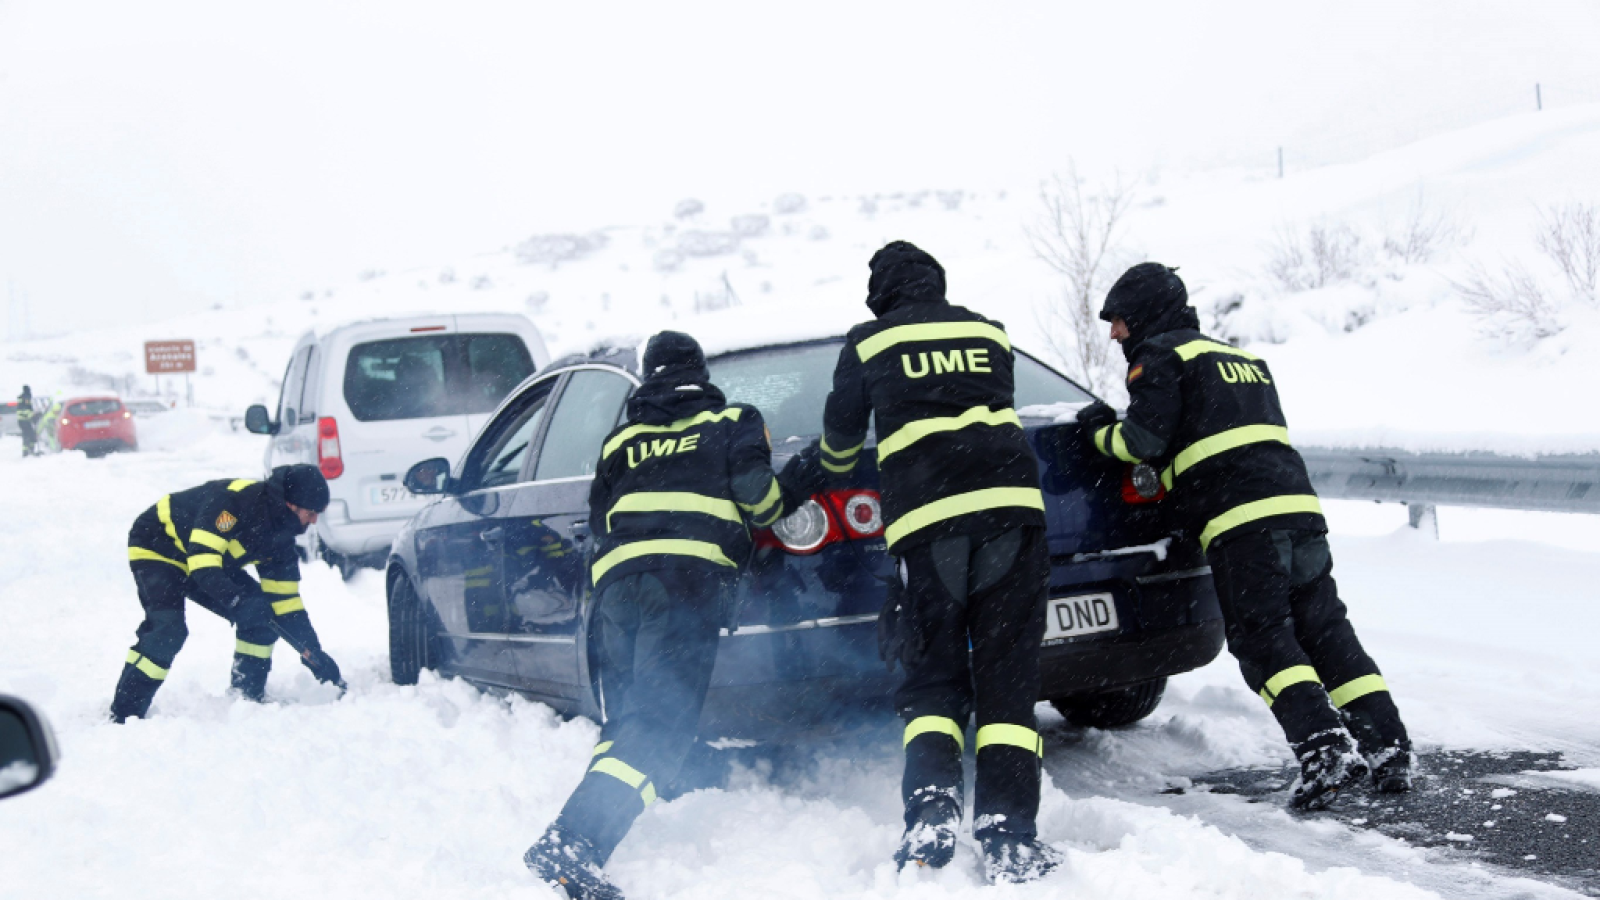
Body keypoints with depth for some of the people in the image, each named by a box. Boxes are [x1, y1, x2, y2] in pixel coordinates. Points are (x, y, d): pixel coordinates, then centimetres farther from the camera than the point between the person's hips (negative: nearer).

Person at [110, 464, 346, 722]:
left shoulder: (279, 535, -8)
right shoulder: (234, 499, -33)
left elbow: (285, 602, -3)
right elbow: (201, 561, -38)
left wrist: (315, 655, -8)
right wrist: (239, 601, -46)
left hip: (209, 560, 8)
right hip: (156, 547, -8)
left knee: (261, 616, -5)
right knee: (168, 628, -27)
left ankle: (248, 700, 6)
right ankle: (123, 716, -20)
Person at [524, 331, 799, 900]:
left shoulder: (620, 440, 27)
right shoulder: (732, 422, 17)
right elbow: (754, 487, 1)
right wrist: (779, 507, 22)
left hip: (617, 576, 5)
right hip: (688, 575, -5)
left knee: (627, 720, 15)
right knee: (660, 725, -15)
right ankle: (571, 846, -32)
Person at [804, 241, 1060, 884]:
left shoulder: (869, 343, 13)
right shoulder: (988, 333, 19)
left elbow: (841, 432, 26)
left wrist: (833, 469, 49)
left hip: (924, 517, -1)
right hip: (1009, 504, 1)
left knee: (932, 679, 9)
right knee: (1007, 678, 1)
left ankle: (931, 811, -13)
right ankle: (1007, 836, -11)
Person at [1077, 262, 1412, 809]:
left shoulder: (1161, 358, 4)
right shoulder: (1242, 358, 30)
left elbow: (1145, 442, -6)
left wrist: (1100, 432, 14)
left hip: (1241, 521, -8)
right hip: (1298, 504, 8)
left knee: (1263, 640, -8)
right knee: (1324, 630, 9)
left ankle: (1323, 747, -22)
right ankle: (1389, 747, 3)